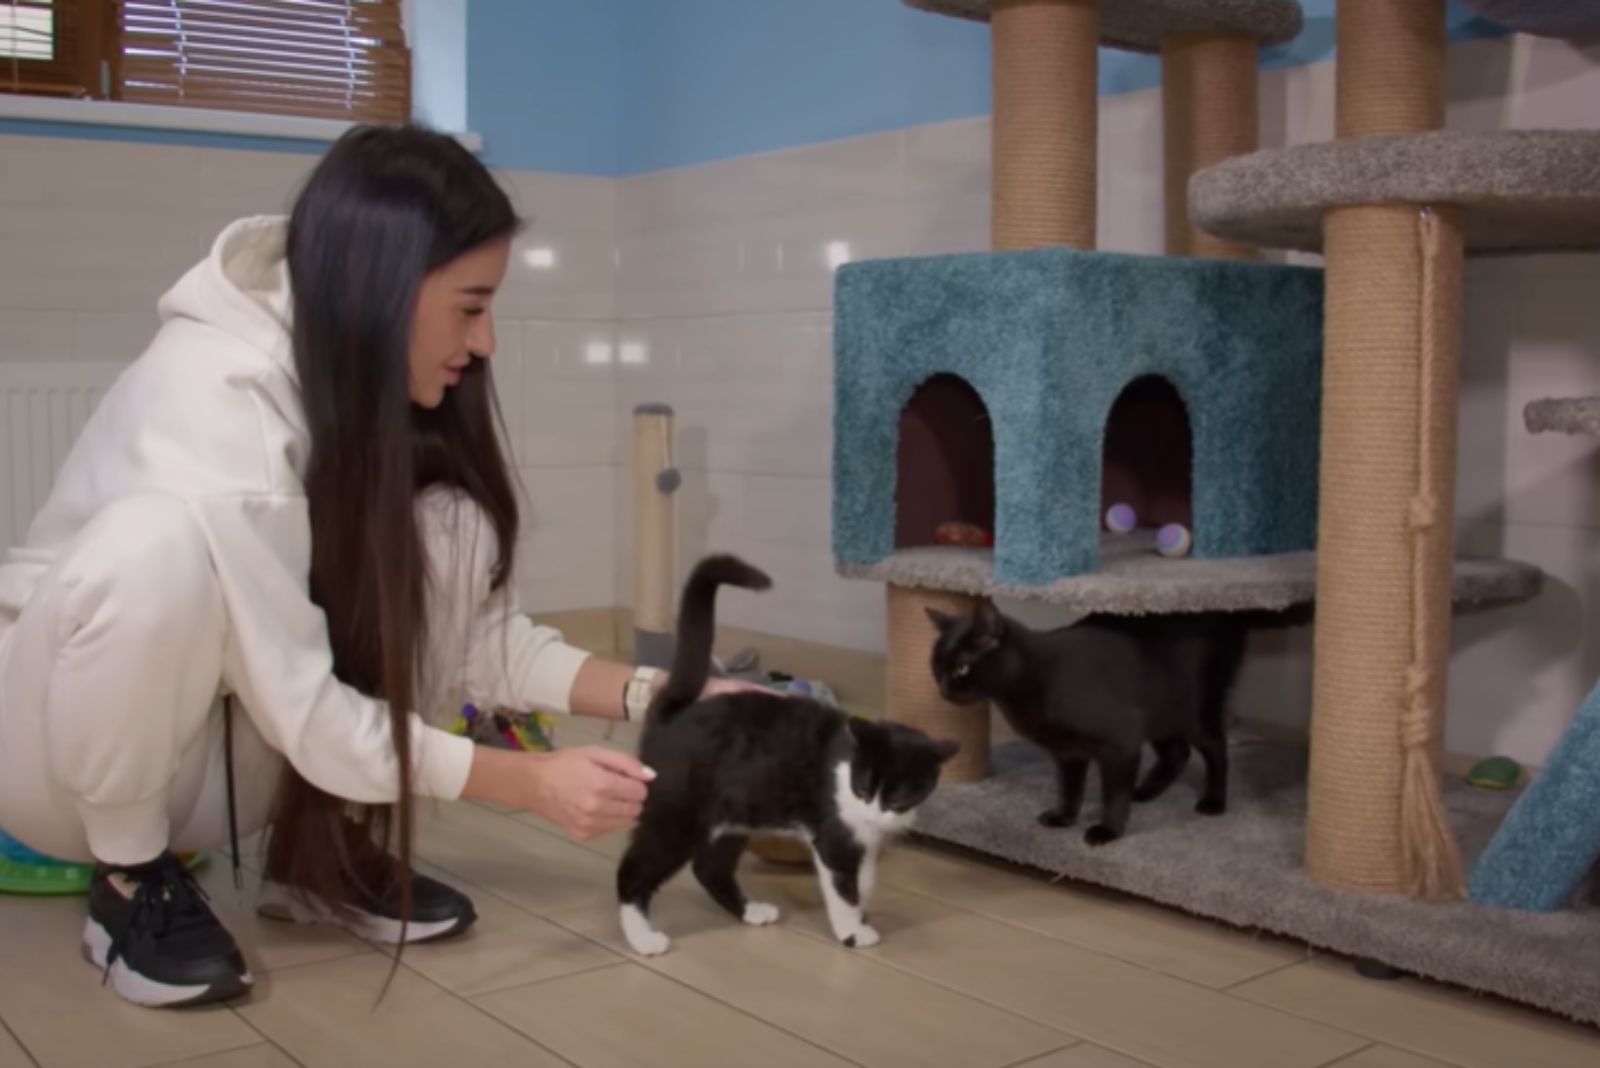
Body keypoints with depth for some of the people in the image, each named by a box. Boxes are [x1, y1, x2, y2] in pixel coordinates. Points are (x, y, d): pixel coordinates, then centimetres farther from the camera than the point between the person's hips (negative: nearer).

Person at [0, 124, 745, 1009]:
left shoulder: (371, 385, -9)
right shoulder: (211, 393, -31)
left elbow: (471, 626, -6)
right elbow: (302, 705, -29)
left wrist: (648, 695, -17)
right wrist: (531, 783, -25)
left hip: (213, 744, 6)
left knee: (450, 533, -16)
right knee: (157, 542, -37)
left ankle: (321, 856, -2)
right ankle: (132, 878, -12)